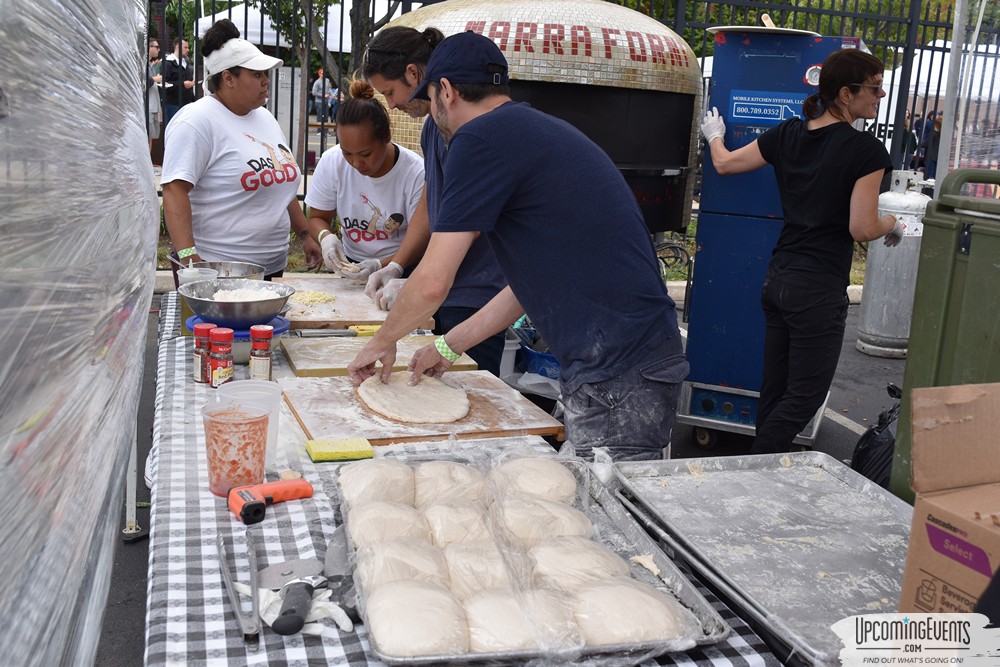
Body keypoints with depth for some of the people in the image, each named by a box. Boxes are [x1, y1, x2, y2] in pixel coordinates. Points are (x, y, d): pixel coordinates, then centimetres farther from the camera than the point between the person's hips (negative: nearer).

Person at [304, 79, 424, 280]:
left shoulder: (415, 173, -18)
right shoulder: (331, 162, -8)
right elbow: (317, 218, 5)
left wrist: (381, 265, -29)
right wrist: (326, 237, -18)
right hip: (350, 264, 3)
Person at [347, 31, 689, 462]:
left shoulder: (480, 138, -9)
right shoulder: (541, 130, 20)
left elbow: (432, 282, -10)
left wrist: (382, 342, 10)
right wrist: (448, 346, 29)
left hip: (616, 378, -9)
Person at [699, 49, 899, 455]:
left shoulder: (787, 134, 5)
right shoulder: (867, 151, -13)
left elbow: (724, 164, 16)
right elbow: (862, 229, -16)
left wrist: (715, 136, 38)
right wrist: (892, 223, 7)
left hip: (778, 279, 7)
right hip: (820, 290, -7)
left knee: (775, 390, 15)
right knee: (805, 396, 2)